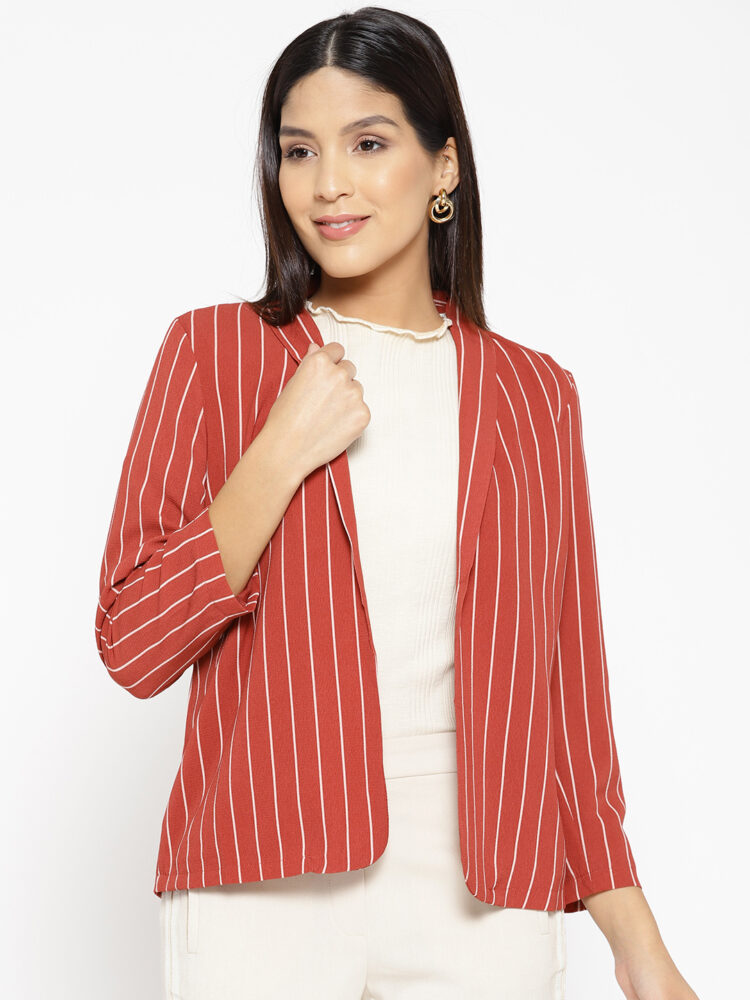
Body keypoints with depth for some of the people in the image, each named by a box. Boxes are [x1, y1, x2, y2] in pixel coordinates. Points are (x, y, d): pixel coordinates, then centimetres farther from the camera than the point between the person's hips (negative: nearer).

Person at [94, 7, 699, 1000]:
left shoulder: (534, 394, 6)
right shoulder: (215, 350, 1)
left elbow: (564, 679, 8)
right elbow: (132, 647, -4)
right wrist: (283, 453, -14)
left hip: (482, 894, 2)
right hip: (263, 888, -1)